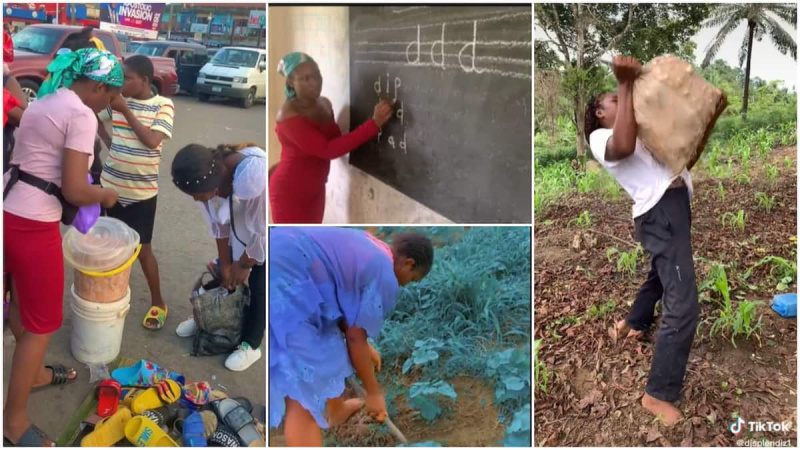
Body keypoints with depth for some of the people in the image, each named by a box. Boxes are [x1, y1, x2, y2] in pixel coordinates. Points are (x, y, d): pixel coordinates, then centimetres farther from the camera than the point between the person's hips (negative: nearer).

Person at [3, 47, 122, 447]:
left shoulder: (43, 102, 14)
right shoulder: (82, 115, -15)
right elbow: (74, 191, -19)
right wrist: (104, 195, 0)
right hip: (32, 225, -9)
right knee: (41, 322, 5)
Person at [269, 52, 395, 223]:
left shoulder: (325, 104, 1)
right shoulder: (289, 114, -25)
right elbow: (328, 149, -32)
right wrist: (374, 123, -35)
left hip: (315, 190, 8)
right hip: (290, 193, -8)